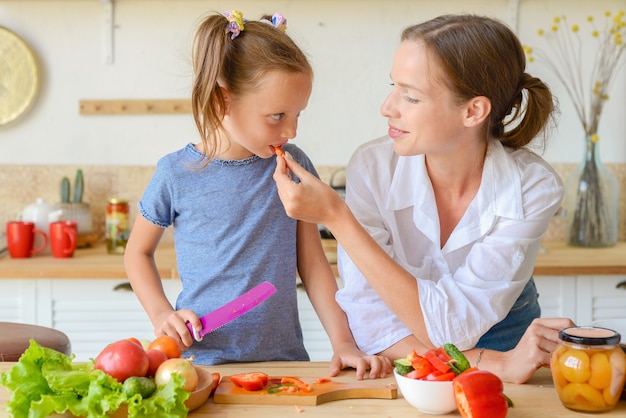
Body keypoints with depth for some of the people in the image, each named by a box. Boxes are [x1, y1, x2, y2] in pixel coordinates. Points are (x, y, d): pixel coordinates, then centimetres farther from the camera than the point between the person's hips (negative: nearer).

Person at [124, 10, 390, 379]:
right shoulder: (177, 173, -3)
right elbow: (138, 252, 12)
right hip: (201, 359, -1)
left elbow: (312, 263, 6)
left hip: (283, 359, 2)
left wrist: (344, 343, -2)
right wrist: (161, 314, -3)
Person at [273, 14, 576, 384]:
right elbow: (370, 322, -16)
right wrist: (494, 363, -27)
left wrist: (336, 215, -28)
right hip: (406, 365, 1)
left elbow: (450, 327, -23)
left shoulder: (534, 187, -19)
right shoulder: (372, 168, -16)